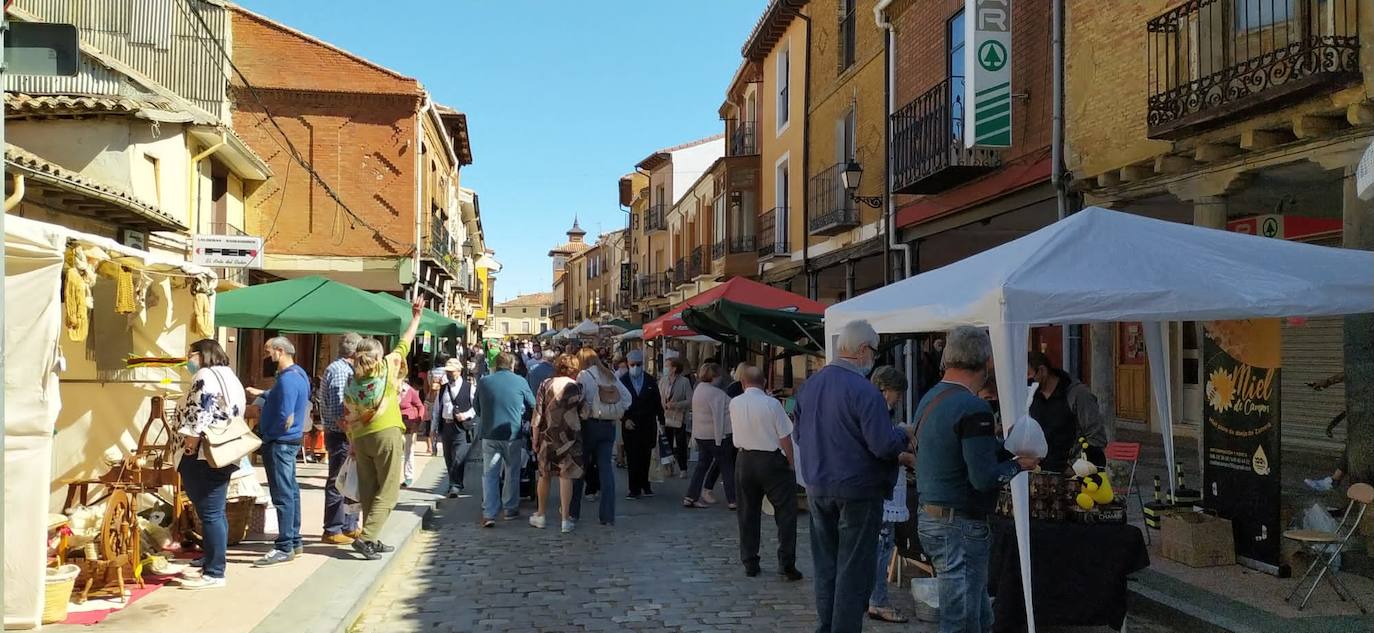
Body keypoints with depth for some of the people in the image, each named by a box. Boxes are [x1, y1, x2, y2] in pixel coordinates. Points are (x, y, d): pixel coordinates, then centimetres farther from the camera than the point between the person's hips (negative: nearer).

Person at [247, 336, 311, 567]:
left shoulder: (287, 379, -21)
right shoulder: (298, 373, 11)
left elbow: (285, 418, -25)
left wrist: (266, 435, -11)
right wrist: (263, 393, 27)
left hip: (280, 443, -11)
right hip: (290, 441, 11)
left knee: (283, 495, -6)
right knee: (290, 491, 15)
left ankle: (284, 547, -1)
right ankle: (294, 541, 24)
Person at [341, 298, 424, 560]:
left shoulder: (352, 382, 8)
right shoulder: (386, 367, -2)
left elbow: (349, 418, 8)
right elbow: (404, 345, 7)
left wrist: (353, 445, 16)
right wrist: (415, 318, 18)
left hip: (361, 438, 5)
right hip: (386, 434, -5)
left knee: (368, 491, 11)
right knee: (387, 491, -2)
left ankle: (372, 540, 13)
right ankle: (366, 537, -13)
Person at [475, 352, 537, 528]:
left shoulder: (483, 382, -1)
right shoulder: (520, 382, -6)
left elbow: (477, 408, 10)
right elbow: (532, 405, 5)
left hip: (489, 434, 1)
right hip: (513, 433, -1)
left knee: (490, 474, 4)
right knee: (512, 473, 15)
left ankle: (489, 513, -4)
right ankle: (511, 509, 23)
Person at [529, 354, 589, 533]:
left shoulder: (545, 385, 2)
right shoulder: (577, 387, -2)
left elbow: (537, 413, 0)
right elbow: (584, 414, -3)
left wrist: (535, 439, 4)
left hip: (547, 436, 2)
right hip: (569, 436, -2)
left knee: (544, 475, 16)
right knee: (566, 475, 2)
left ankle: (541, 515, 25)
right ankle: (566, 518, 0)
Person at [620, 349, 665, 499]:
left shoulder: (651, 381, 5)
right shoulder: (622, 381, 1)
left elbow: (657, 403, 7)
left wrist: (661, 422, 4)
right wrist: (625, 419, -10)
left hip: (648, 425, 1)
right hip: (630, 425, -1)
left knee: (645, 457, 6)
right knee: (632, 457, 0)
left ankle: (644, 485, 19)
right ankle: (635, 489, 6)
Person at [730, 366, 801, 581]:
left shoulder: (734, 404, -2)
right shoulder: (772, 404, -13)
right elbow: (785, 437, -10)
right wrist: (790, 463, 0)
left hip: (745, 461, 4)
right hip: (771, 460, -4)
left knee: (748, 513, 13)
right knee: (785, 512, 2)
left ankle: (749, 563, 17)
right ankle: (786, 565, -1)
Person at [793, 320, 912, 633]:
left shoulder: (810, 385, 4)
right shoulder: (863, 390, -18)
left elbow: (799, 435, 14)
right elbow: (883, 445, -21)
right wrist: (905, 436, -2)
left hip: (817, 488, 7)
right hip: (857, 491, -7)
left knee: (825, 566, 16)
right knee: (853, 571, 3)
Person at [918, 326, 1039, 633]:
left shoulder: (929, 398, 10)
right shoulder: (973, 408, -19)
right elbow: (984, 479, -22)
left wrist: (1002, 443, 16)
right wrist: (1018, 465, -5)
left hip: (929, 517, 9)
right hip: (960, 526, -9)